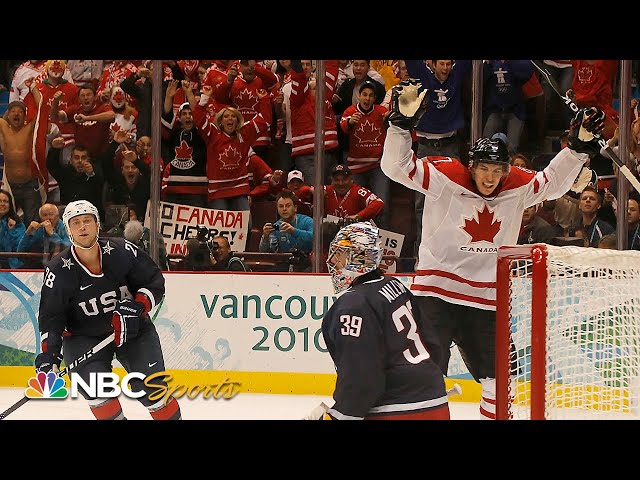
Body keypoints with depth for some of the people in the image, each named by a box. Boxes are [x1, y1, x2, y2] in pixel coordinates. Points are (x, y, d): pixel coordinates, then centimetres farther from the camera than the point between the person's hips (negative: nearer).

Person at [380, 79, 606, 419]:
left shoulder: (517, 187, 2)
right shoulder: (444, 176, -10)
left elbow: (552, 182, 15)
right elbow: (397, 166, -16)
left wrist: (579, 147, 4)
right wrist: (403, 121, -28)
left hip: (486, 301, 4)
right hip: (436, 291, -4)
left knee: (498, 378, 11)